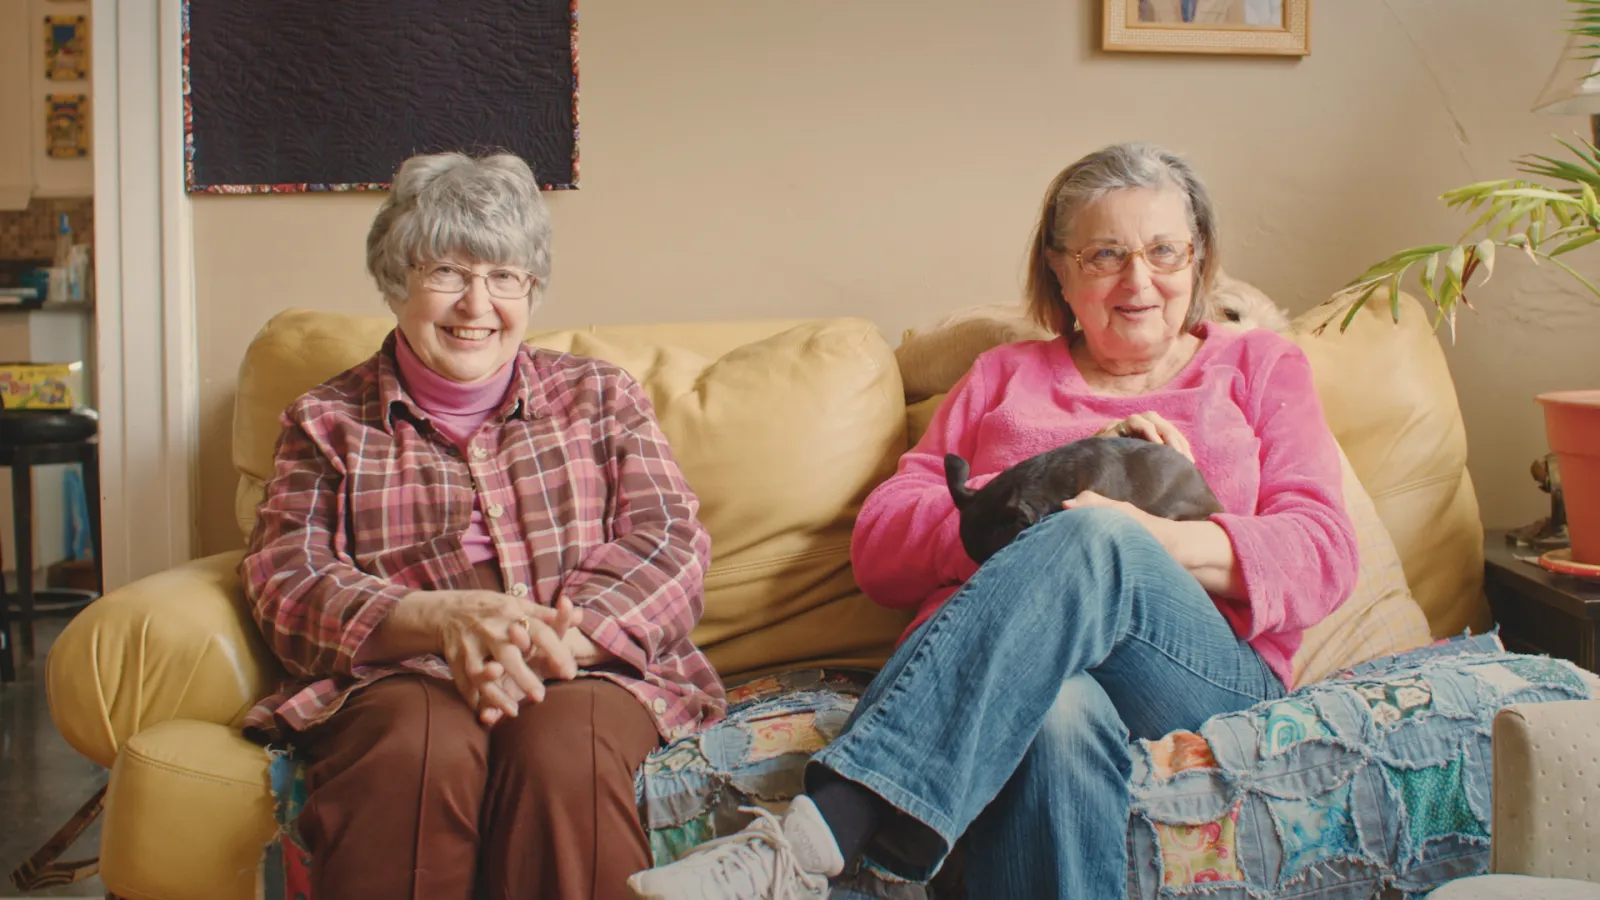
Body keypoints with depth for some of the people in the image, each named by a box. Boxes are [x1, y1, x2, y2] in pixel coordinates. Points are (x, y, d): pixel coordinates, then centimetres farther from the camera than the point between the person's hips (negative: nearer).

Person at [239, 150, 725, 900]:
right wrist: (442, 618, -19)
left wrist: (553, 640, -17)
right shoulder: (328, 422, 18)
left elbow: (670, 542, 4)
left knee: (563, 746, -36)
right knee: (420, 745, -36)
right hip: (400, 678, 0)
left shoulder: (600, 398, 19)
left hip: (587, 670, 0)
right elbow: (287, 585, 3)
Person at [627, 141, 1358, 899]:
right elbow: (878, 545, 12)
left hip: (1210, 680, 0)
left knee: (1096, 539, -36)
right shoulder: (1004, 376, 26)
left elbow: (1324, 554, 8)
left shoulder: (1262, 368, 24)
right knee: (1057, 714, -40)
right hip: (1003, 672, 1)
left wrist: (1163, 542, -12)